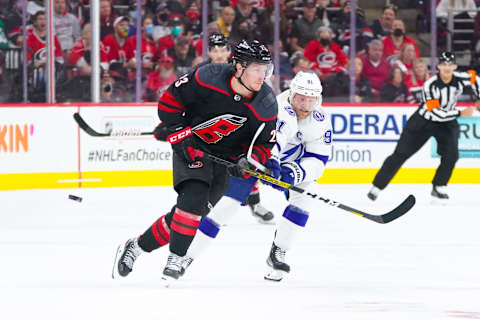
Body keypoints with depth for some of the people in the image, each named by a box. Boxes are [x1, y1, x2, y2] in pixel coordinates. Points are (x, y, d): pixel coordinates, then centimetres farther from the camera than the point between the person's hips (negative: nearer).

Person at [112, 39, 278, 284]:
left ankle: (136, 246, 12)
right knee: (194, 196, -26)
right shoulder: (208, 78, -21)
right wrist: (181, 137, -16)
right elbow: (169, 100, -10)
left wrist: (247, 161, -22)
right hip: (192, 146, -3)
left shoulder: (267, 106, -14)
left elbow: (264, 145, -2)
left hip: (224, 161, 3)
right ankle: (175, 259, -18)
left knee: (188, 212, -4)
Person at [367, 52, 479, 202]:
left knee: (451, 154, -19)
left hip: (447, 122, 3)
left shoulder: (460, 78, -15)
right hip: (424, 121, -3)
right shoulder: (430, 85, -28)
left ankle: (439, 188, 0)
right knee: (401, 154, -3)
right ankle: (377, 186, 4)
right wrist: (460, 113, -28)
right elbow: (436, 113, -29)